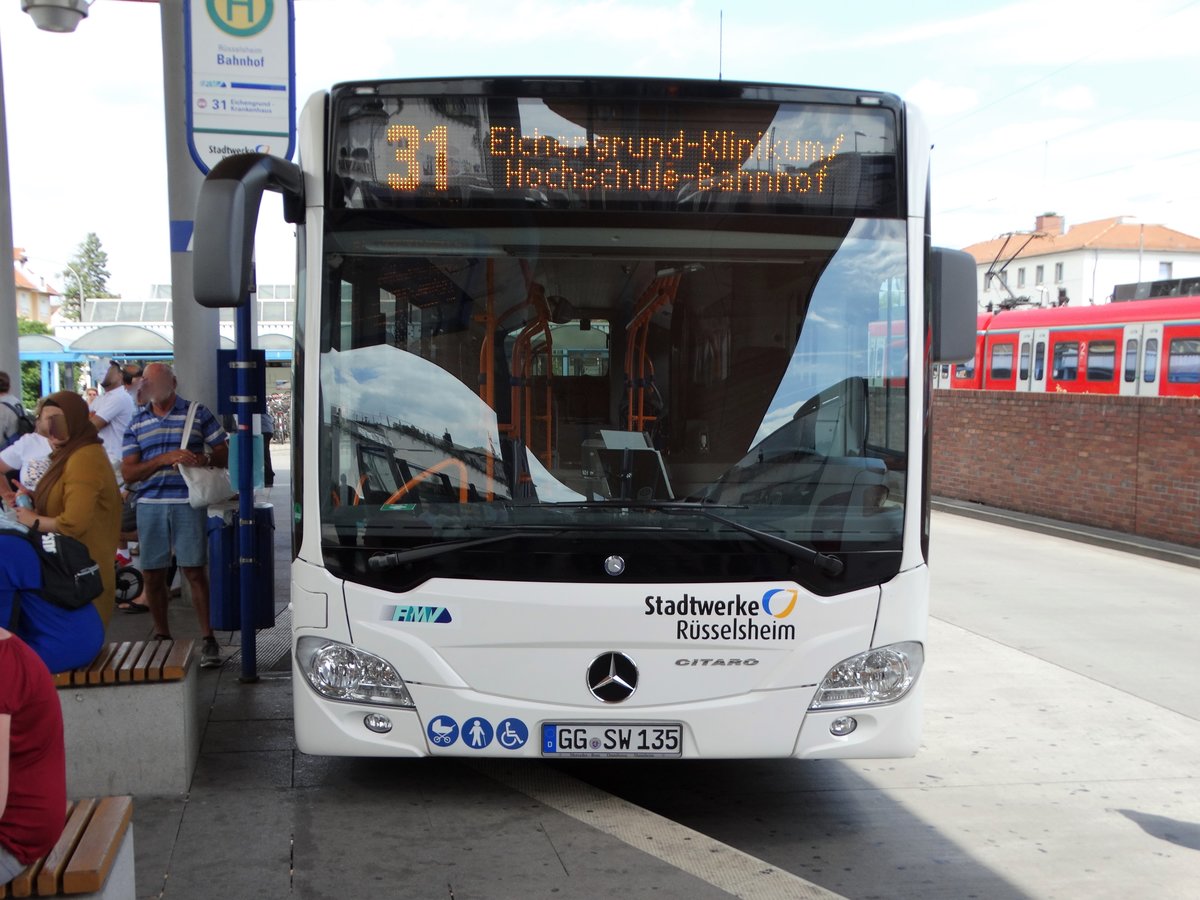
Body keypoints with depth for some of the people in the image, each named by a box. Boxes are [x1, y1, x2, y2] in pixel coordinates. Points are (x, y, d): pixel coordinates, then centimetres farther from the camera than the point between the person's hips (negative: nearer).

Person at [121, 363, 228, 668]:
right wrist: (165, 459, -12)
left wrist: (203, 459, -17)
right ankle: (162, 637, 22)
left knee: (195, 572, -5)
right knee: (153, 575, 7)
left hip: (188, 503, -3)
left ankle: (208, 639, 0)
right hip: (150, 505, 3)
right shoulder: (137, 422, 12)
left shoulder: (197, 413, 5)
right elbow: (128, 472, 4)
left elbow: (224, 453, 5)